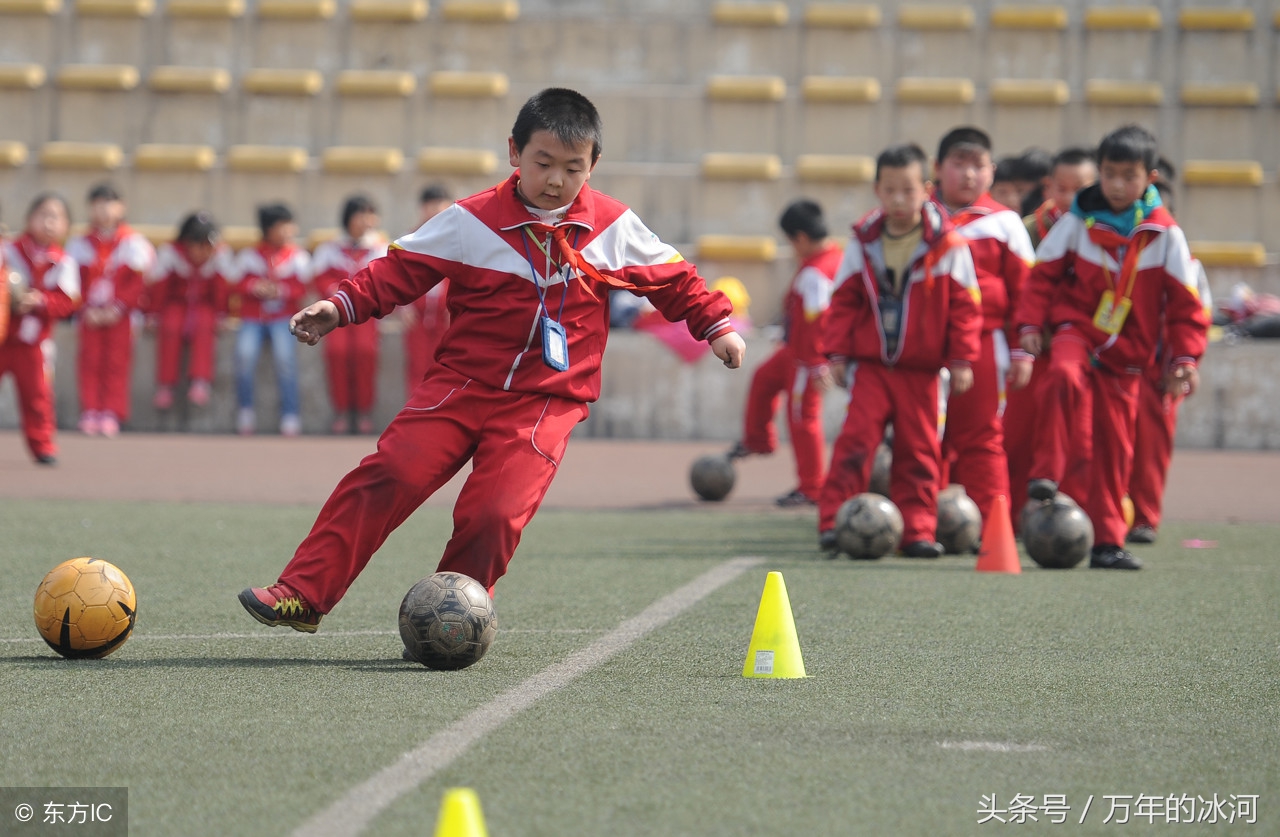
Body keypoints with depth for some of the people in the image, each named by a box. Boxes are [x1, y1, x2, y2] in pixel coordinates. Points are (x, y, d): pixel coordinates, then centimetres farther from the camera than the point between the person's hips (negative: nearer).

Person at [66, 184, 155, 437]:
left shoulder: (132, 243, -1)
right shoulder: (80, 245, 6)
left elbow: (137, 283, -4)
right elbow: (76, 282, 4)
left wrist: (118, 308, -13)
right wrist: (87, 309, -9)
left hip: (120, 314, -2)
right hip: (90, 315, 2)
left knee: (116, 363, -3)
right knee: (90, 361, -2)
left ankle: (111, 415, -2)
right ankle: (90, 413, -1)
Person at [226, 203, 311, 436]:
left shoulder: (297, 256, 5)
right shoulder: (249, 255, 5)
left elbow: (301, 288, 1)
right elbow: (233, 285, 5)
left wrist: (280, 291, -15)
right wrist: (253, 287, -13)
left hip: (282, 318, 0)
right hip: (252, 317, 0)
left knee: (285, 355, -25)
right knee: (245, 353, -25)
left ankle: (290, 417, -16)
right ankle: (245, 412, -8)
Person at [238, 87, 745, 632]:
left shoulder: (614, 228, 4)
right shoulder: (473, 220, -1)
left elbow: (670, 278, 18)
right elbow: (401, 269, 2)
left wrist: (715, 325, 16)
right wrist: (341, 307, -9)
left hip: (546, 401, 0)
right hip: (461, 382, 0)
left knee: (493, 514, -17)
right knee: (386, 476, -15)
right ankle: (302, 596, -12)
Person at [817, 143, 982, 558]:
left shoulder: (947, 245, -4)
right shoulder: (864, 242, 2)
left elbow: (964, 305, 0)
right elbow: (844, 301, 7)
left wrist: (962, 359, -3)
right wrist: (837, 352, 2)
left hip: (920, 369, 0)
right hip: (870, 364, 0)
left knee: (918, 450, 5)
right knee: (855, 440, -8)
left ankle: (917, 531, 10)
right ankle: (834, 521, -7)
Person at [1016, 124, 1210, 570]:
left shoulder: (1164, 234, -2)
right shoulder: (1078, 221, -1)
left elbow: (1185, 300, 3)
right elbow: (1044, 274, 5)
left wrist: (1185, 356, -3)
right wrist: (1031, 325, -3)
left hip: (1125, 354, 1)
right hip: (1076, 330, -1)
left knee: (1114, 446, 3)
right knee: (1065, 375, -36)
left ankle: (1107, 540, 11)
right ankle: (1047, 475, -33)